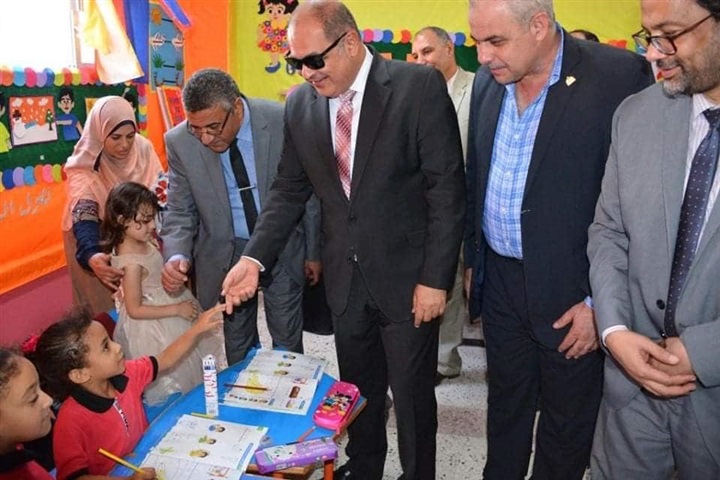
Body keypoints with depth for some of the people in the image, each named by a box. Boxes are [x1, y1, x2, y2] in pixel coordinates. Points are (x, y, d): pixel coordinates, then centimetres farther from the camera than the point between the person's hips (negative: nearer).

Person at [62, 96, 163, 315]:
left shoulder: (143, 149, -14)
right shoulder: (84, 167, -23)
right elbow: (84, 219, -33)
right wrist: (92, 256, -52)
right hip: (101, 248, -3)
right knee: (111, 305, 9)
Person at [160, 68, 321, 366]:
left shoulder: (283, 122, -18)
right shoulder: (180, 142, -14)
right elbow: (180, 211, -4)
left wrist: (314, 251, 1)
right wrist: (177, 256, -24)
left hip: (283, 248, -1)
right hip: (225, 254, 1)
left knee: (288, 342, 14)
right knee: (238, 347, 17)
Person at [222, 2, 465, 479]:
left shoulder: (420, 86, -12)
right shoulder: (300, 104, 2)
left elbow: (447, 188, -13)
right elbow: (289, 190, 7)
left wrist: (436, 277, -15)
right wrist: (254, 258, -5)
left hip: (406, 274, -4)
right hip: (345, 276, 4)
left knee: (412, 391, 11)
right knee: (356, 387, 20)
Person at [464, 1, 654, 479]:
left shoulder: (620, 76, -16)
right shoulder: (488, 80, 2)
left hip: (571, 293, -4)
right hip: (500, 280, 5)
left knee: (567, 425, 14)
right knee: (504, 404, 21)